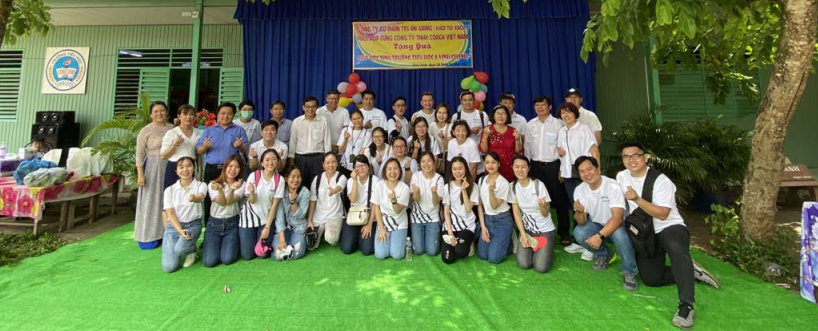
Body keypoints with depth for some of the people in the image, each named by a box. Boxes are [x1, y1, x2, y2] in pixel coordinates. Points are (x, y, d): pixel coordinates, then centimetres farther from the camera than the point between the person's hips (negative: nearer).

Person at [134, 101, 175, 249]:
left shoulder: (172, 128, 8)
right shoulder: (146, 130, -2)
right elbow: (139, 154, -5)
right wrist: (140, 174, -12)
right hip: (152, 168, -3)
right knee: (150, 202, 3)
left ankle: (163, 234, 20)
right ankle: (147, 237, 13)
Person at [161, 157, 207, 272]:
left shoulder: (201, 185, -5)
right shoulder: (170, 190, 0)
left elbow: (200, 197, -29)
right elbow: (170, 213, -5)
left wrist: (195, 198, -55)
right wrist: (180, 230, -20)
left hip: (193, 225, -2)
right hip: (173, 225, 2)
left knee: (179, 248, -34)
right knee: (168, 267, -11)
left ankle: (191, 250, 5)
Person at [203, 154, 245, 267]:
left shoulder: (242, 185, -3)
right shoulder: (213, 184, -3)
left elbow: (229, 202, -19)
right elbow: (222, 202, -18)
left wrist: (232, 189, -40)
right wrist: (219, 189, -38)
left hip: (232, 224, 0)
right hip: (214, 223, 1)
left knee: (227, 259, -15)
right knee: (209, 261, -11)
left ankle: (231, 244, 20)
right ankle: (208, 244, 23)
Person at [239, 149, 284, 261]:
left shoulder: (279, 180, -12)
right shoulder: (253, 176, -14)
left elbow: (275, 204, -9)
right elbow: (252, 201, -11)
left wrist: (267, 227, -9)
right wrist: (251, 192, -34)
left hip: (267, 219, 0)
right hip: (249, 218, 0)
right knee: (247, 255, 4)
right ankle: (241, 239, 35)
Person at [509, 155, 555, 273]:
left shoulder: (539, 185, -16)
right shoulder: (513, 186, -6)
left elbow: (545, 214, -13)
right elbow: (516, 212, -2)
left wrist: (542, 205, -37)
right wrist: (523, 235, -7)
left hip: (545, 229, -2)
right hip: (526, 229, 2)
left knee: (541, 268, -15)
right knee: (523, 264, -15)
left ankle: (544, 250, 17)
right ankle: (530, 247, 17)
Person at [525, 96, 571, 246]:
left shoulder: (558, 124, -3)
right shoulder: (530, 124, 7)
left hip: (553, 165, -3)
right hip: (535, 166, 3)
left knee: (559, 199, 4)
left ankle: (564, 232, 17)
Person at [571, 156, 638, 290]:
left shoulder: (613, 186, -24)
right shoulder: (579, 190, -11)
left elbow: (617, 218, -30)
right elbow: (582, 222, -12)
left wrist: (600, 236, -41)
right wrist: (579, 212, -35)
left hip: (617, 225, -4)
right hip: (597, 225, 4)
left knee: (619, 234, -37)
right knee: (579, 233, -26)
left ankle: (630, 272, -10)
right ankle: (605, 255, 7)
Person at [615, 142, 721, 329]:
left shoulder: (660, 180, -15)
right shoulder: (621, 177, 2)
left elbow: (662, 214, -23)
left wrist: (637, 199, -34)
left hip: (670, 228, -5)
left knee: (676, 248, -41)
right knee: (651, 279, -10)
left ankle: (686, 305, -36)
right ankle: (689, 271, 13)